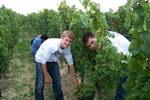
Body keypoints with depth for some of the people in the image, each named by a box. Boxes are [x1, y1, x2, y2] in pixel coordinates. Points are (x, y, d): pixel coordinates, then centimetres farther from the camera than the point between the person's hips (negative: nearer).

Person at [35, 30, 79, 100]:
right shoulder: (51, 44, -37)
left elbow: (70, 63, -8)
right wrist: (46, 77, -19)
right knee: (40, 84, -12)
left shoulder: (67, 48, -19)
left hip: (53, 61, 5)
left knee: (57, 81, 8)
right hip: (41, 61, -5)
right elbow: (43, 62, -28)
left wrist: (74, 78, -1)